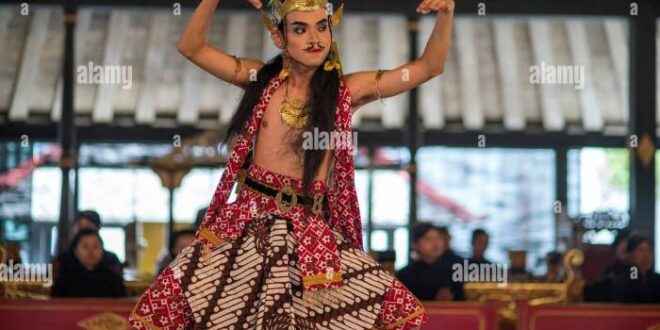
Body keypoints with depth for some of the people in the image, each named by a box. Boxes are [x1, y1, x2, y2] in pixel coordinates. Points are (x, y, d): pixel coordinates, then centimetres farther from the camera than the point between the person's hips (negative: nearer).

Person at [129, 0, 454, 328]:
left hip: (311, 228, 0)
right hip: (252, 221, 0)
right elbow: (191, 47, 2)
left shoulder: (347, 91, 4)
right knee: (168, 303, -14)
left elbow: (429, 66, 2)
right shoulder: (262, 79, 6)